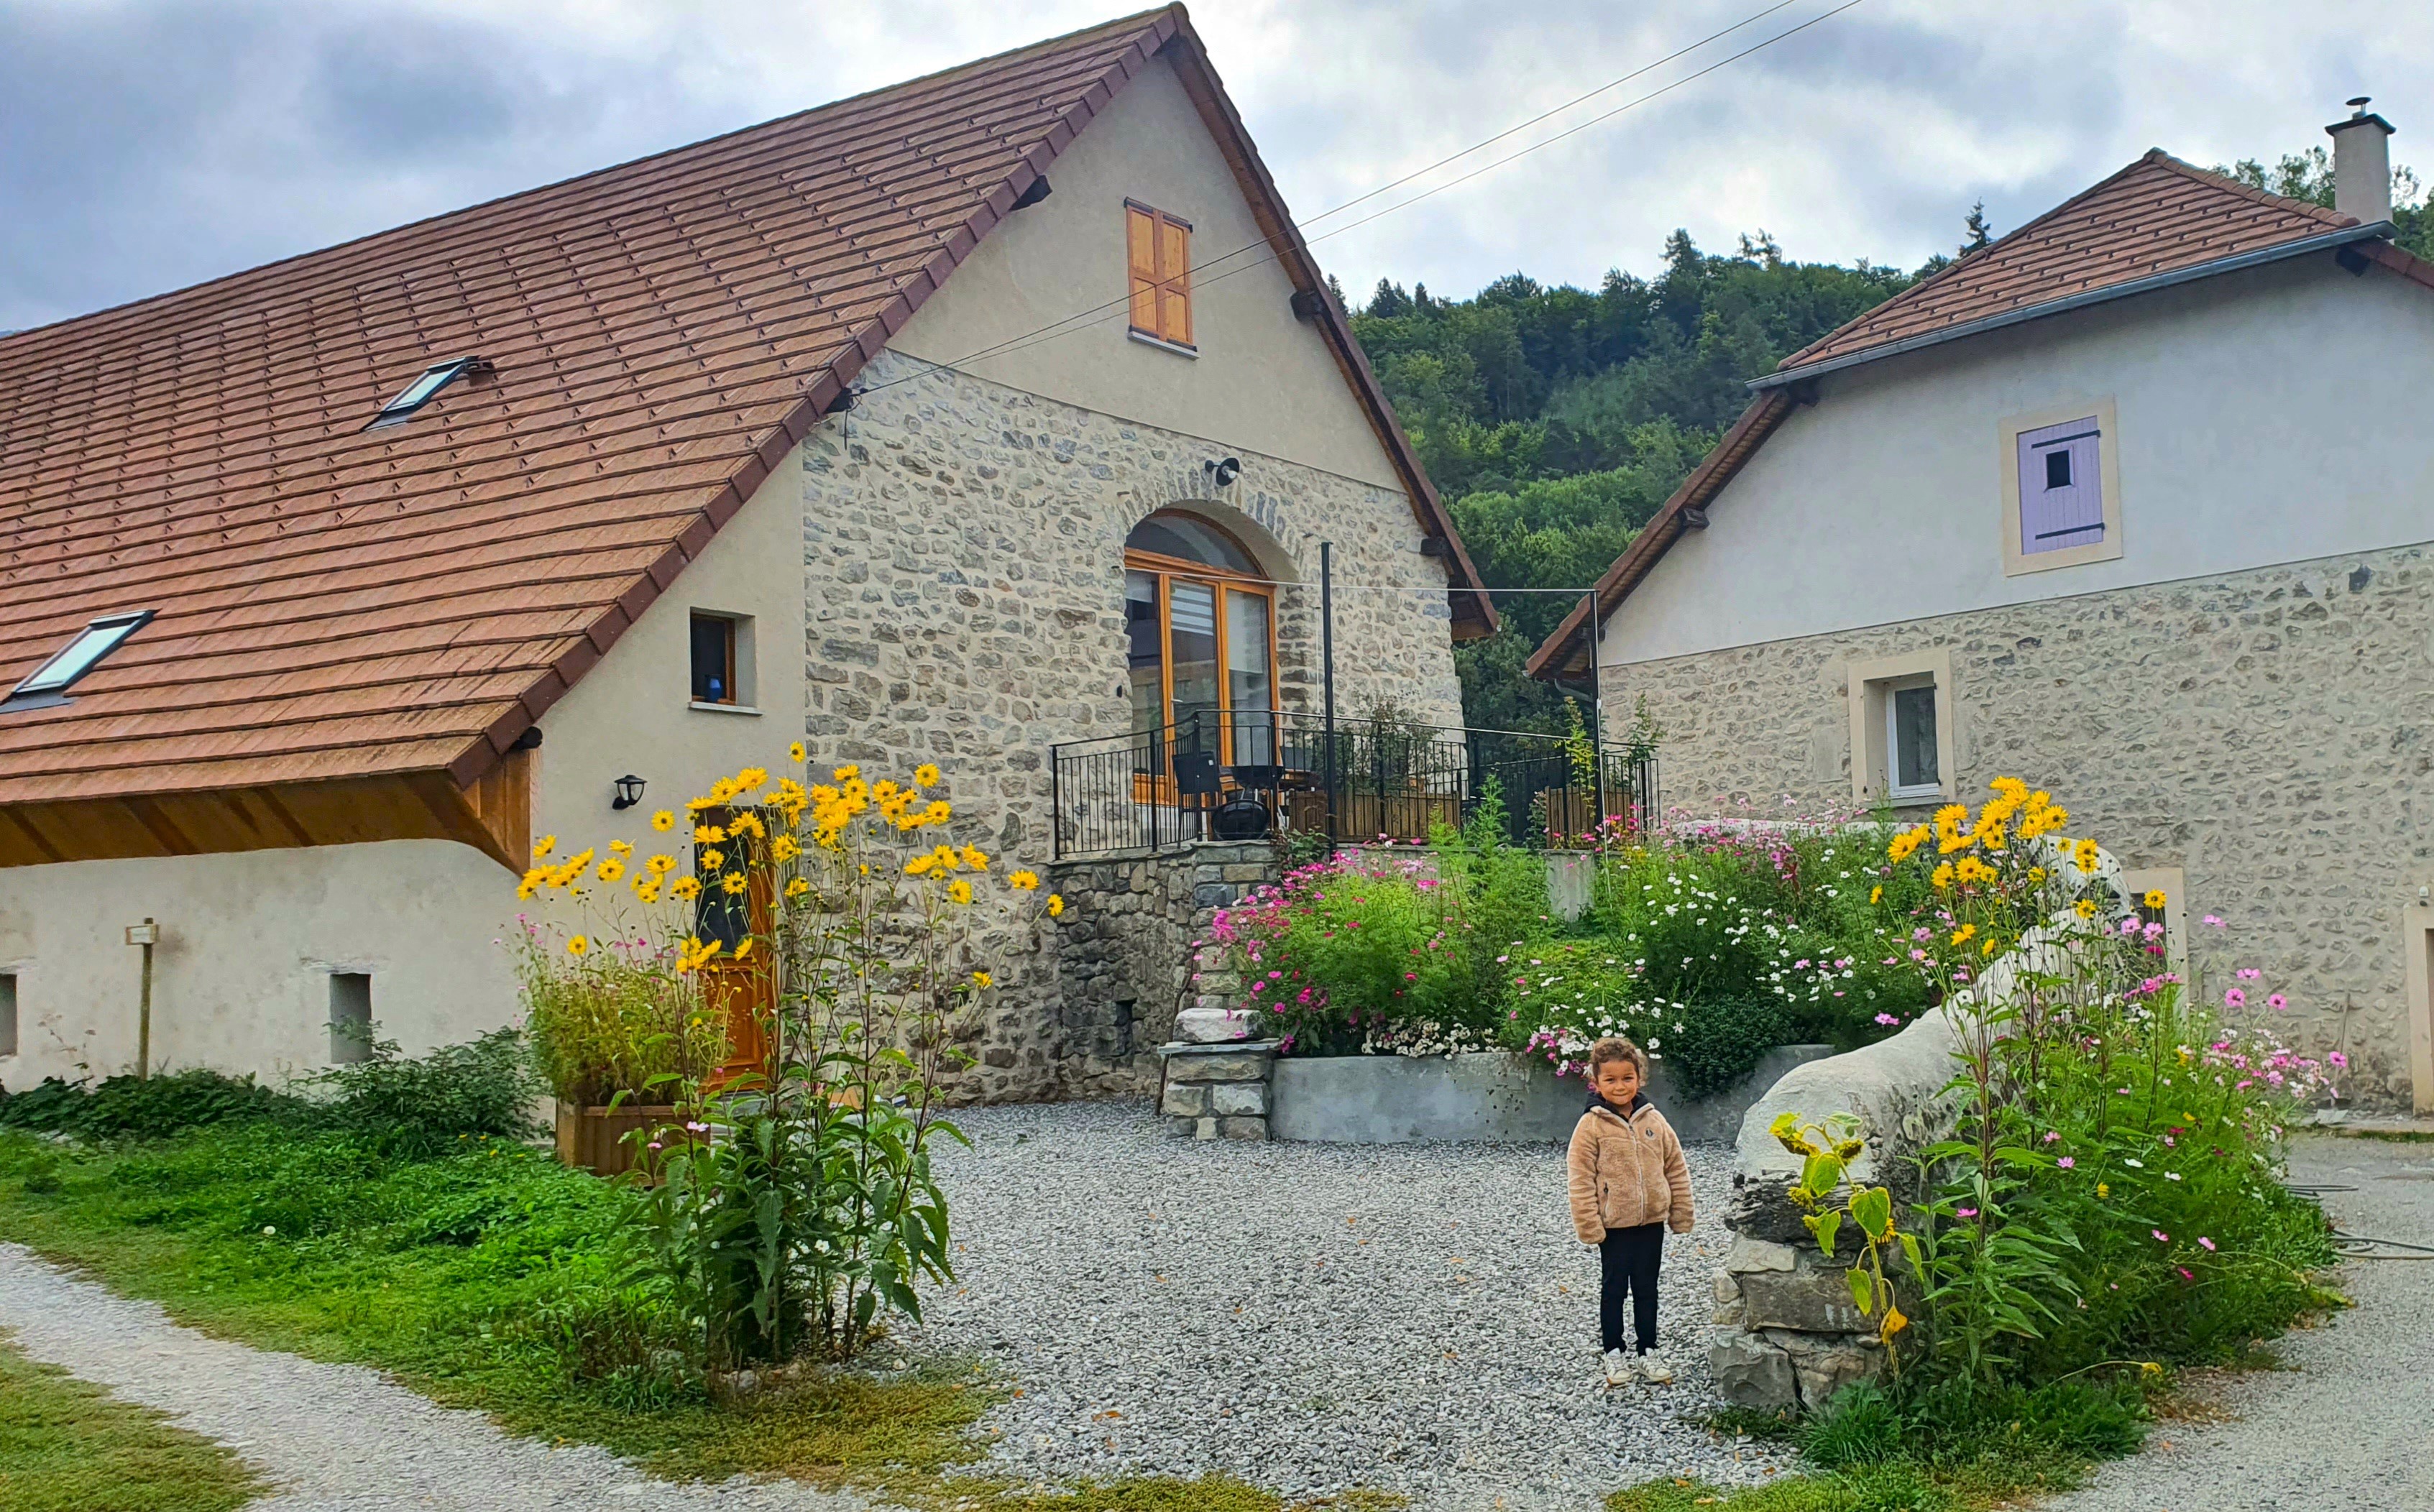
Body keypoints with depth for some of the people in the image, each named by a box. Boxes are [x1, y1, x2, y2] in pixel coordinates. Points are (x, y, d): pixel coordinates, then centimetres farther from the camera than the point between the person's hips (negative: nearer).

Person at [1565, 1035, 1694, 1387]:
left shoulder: (1653, 1120, 1)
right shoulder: (1591, 1126, -11)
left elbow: (1676, 1169, 7)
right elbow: (1581, 1180, -11)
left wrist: (1681, 1214, 5)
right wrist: (1590, 1226, -14)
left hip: (1652, 1223, 3)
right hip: (1614, 1225, -3)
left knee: (1647, 1289, 14)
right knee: (1614, 1289, 9)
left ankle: (1648, 1351, 25)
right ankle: (1614, 1353, 20)